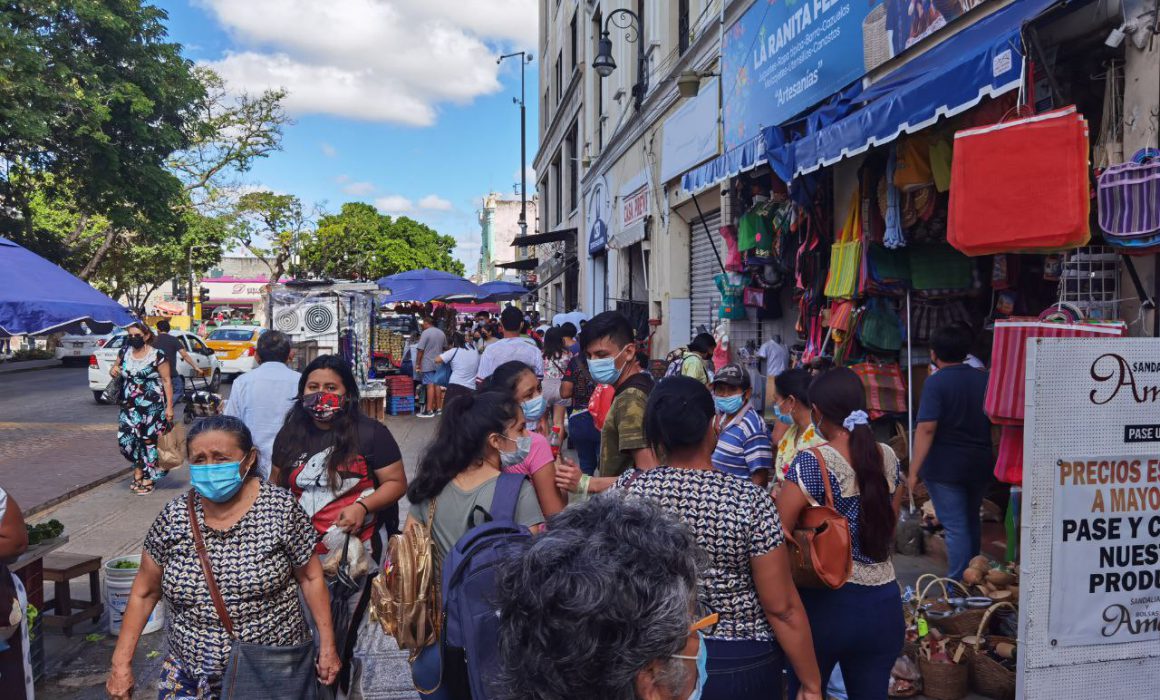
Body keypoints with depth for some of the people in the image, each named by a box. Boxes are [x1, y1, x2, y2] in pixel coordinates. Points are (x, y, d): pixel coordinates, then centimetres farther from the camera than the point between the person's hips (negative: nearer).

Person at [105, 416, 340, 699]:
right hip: (190, 675, 3)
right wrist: (121, 663, 3)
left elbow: (310, 577, -5)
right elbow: (144, 592, 4)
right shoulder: (173, 516, -6)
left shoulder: (280, 508, -13)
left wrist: (327, 645, -5)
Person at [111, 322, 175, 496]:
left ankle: (148, 479, 9)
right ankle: (138, 471, 20)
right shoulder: (124, 354, 8)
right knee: (127, 438, -1)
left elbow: (166, 381, -7)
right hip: (129, 406, 5)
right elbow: (116, 370, 25)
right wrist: (113, 371, -2)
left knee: (149, 440, -2)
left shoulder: (157, 356, -7)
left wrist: (169, 406, -11)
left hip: (152, 406, -5)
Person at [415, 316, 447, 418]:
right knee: (437, 385, 11)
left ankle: (429, 411, -7)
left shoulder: (425, 333, -12)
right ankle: (438, 408, 16)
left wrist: (417, 363, -7)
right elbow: (445, 347, 18)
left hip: (428, 364, -7)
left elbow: (420, 350, -13)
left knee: (430, 386, -8)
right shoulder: (442, 333, 10)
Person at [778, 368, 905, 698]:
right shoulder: (889, 458, 2)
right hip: (883, 605, 5)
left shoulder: (812, 462, -16)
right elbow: (888, 531, 13)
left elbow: (777, 533, -17)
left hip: (826, 603, -5)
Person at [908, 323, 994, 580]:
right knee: (971, 521, 21)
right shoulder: (984, 379, 5)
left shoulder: (936, 382, -14)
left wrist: (914, 471, -19)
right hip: (981, 464, 6)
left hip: (945, 466, -6)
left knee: (955, 527, -2)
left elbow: (926, 428, -21)